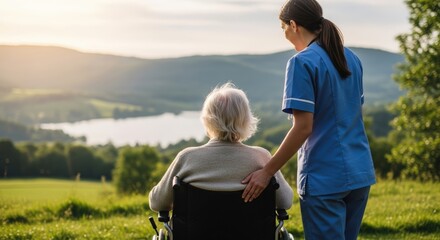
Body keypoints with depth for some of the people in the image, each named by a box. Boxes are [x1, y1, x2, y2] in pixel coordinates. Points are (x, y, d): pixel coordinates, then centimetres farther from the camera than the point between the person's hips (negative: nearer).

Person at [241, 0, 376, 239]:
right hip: (360, 173, 8)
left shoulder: (302, 62, -13)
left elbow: (303, 127, -18)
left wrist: (267, 172, -14)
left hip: (324, 178, -8)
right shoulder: (351, 58, 11)